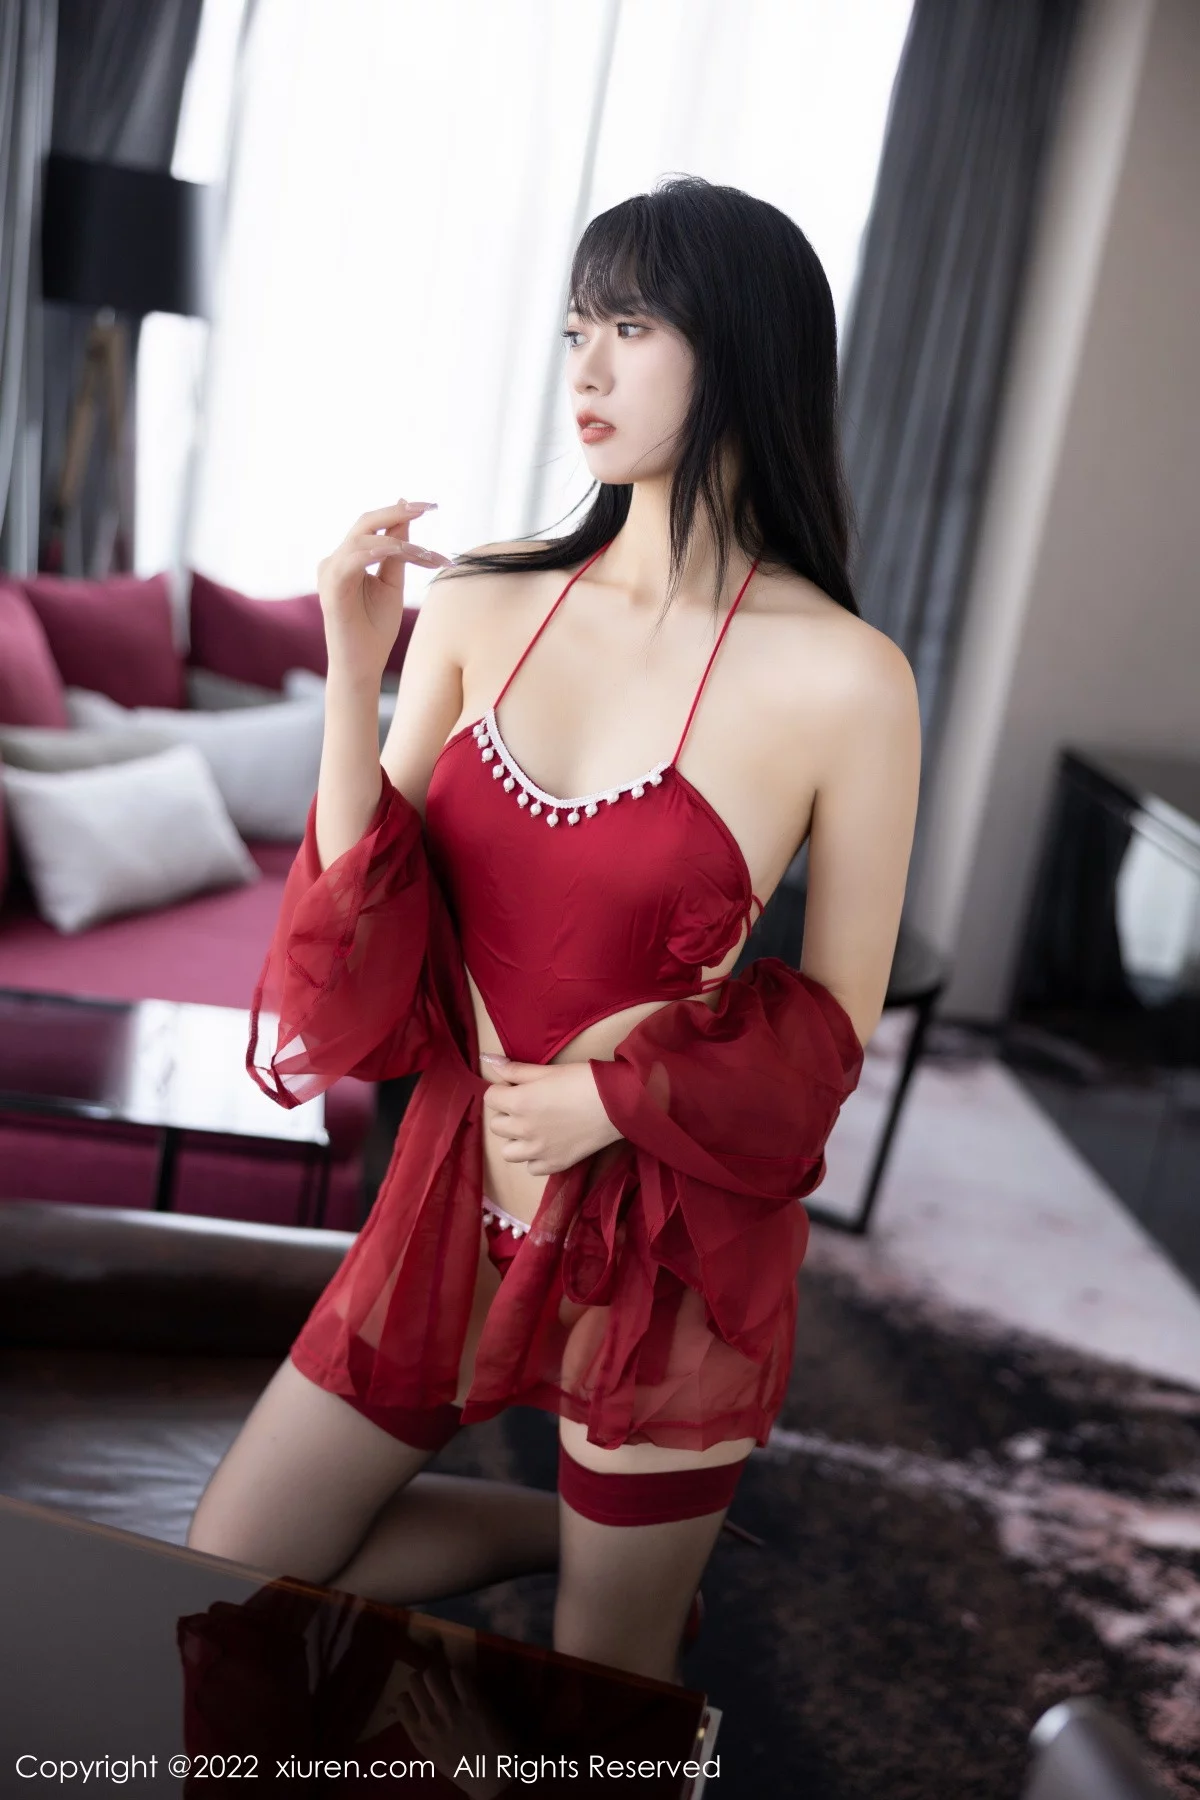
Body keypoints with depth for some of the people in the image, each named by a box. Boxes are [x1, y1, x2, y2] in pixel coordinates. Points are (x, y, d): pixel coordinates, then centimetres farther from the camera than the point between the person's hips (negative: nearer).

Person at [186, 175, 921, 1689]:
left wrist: (616, 1099, -17)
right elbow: (362, 931, -4)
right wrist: (353, 676, -16)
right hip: (456, 1180, 4)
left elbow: (837, 1020, -6)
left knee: (599, 1696, 18)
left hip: (672, 1230, -3)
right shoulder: (481, 607, -5)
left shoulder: (843, 679, -15)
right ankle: (586, 1528, 31)